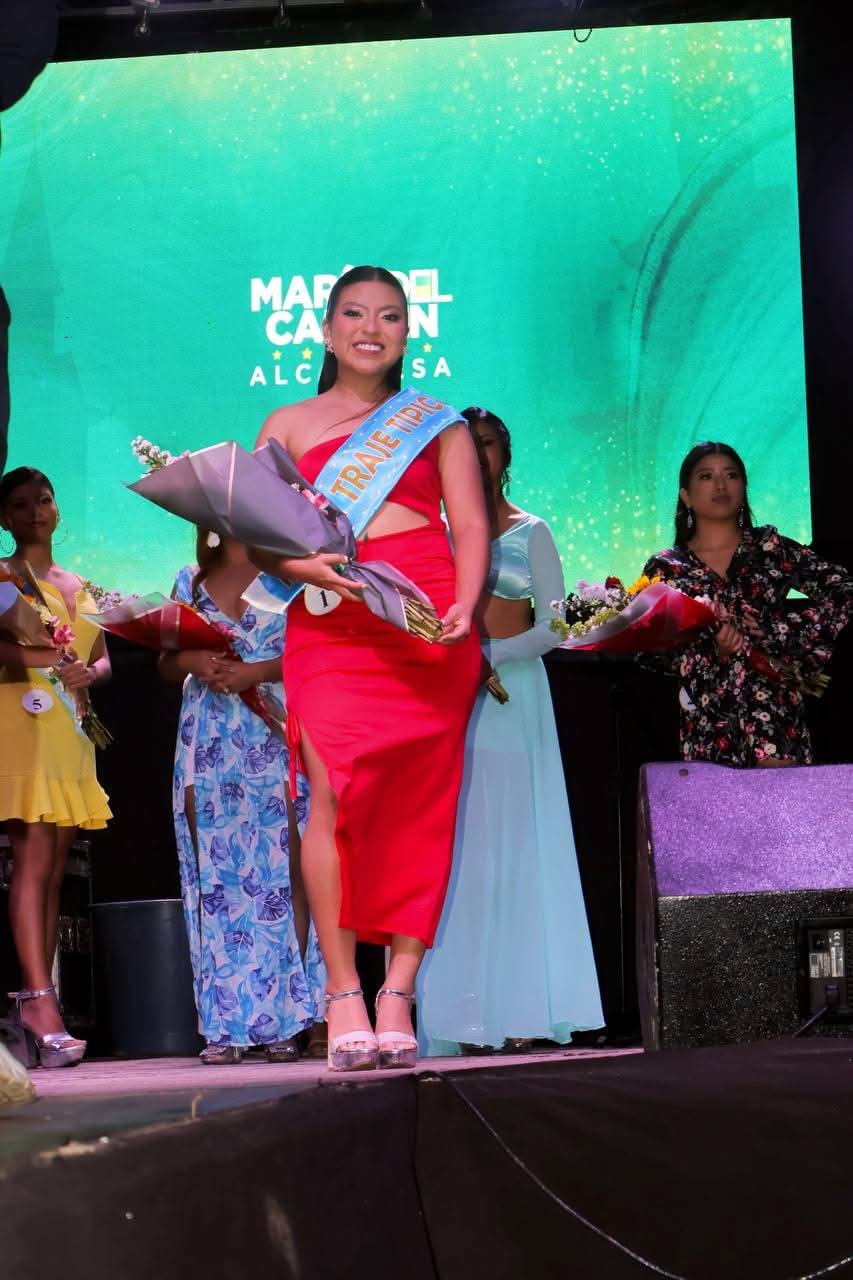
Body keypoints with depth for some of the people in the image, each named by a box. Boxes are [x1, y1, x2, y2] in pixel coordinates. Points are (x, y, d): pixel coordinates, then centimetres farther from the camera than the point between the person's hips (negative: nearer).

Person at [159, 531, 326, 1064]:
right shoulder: (191, 581, 16)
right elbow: (166, 661, 18)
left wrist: (257, 670, -15)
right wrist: (194, 661, -4)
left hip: (275, 737, -3)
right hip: (209, 741, 3)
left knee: (282, 869, -10)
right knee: (216, 874, -2)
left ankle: (285, 1020, -8)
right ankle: (227, 1025, -1)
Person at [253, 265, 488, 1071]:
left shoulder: (437, 424, 19)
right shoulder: (288, 426, 18)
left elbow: (471, 526, 9)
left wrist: (463, 608, -9)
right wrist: (300, 566, -12)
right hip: (329, 621, -1)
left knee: (419, 803, -6)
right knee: (333, 789, -16)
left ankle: (398, 996, -5)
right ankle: (342, 996, -14)